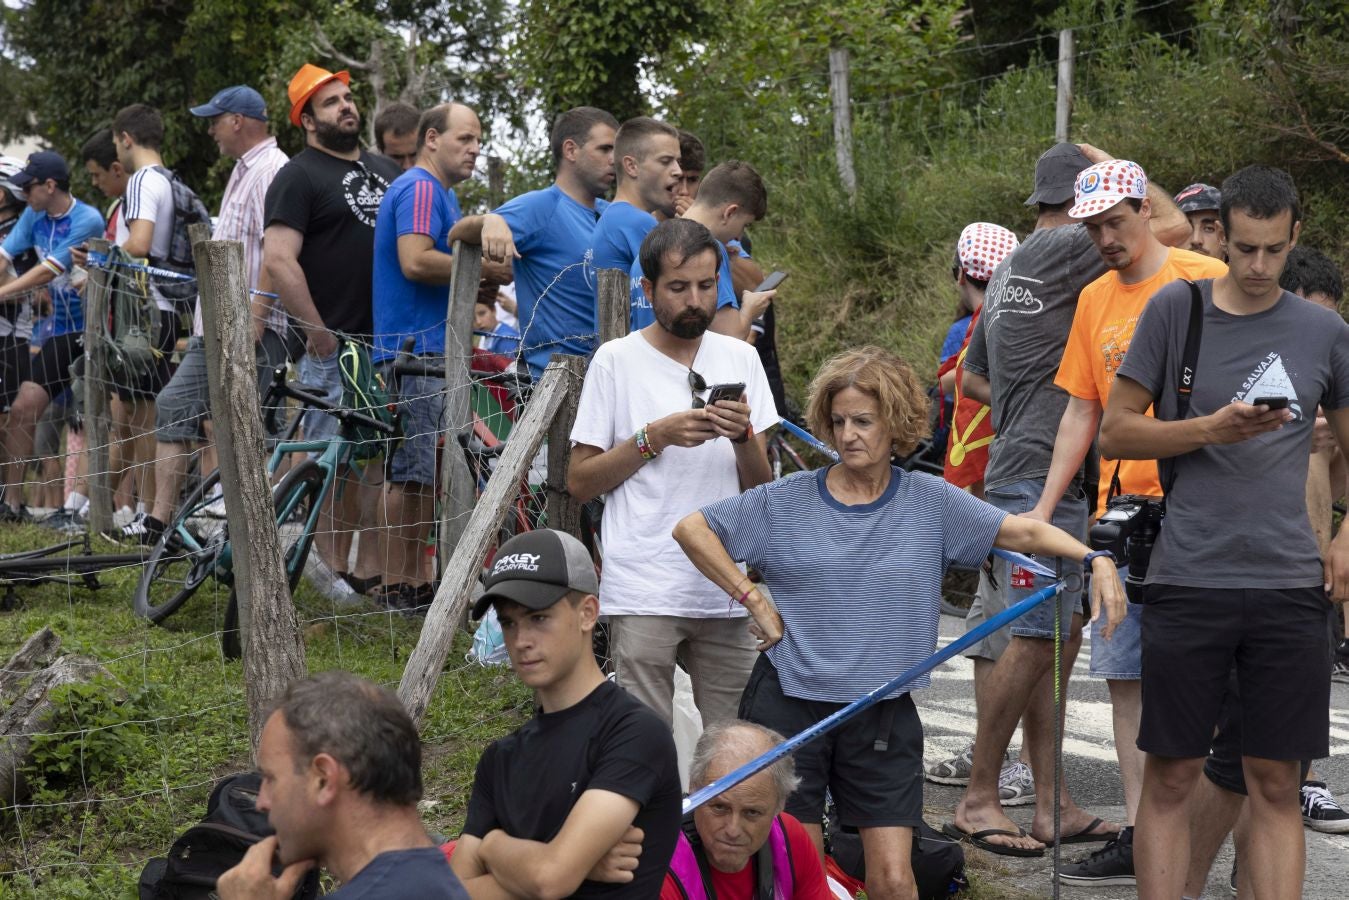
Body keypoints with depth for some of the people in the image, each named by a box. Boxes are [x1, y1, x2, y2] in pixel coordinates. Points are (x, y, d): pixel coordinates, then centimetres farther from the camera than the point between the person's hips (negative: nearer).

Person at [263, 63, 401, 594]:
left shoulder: (385, 171, 19)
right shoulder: (299, 177, -4)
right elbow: (279, 259, -14)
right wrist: (318, 332, -16)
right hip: (335, 346, -7)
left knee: (380, 461, 7)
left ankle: (371, 569, 12)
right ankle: (329, 572, 1)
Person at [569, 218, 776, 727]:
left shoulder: (740, 359, 11)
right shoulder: (617, 361, 0)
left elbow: (761, 489, 10)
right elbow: (580, 483, -1)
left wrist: (743, 435, -10)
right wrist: (656, 437, -11)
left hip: (726, 591, 4)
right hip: (643, 592, -4)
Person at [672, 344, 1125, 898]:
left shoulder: (930, 503, 2)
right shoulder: (786, 501, 0)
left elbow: (1024, 532, -4)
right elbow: (692, 529, 4)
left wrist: (1094, 559, -20)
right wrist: (753, 601, -2)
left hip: (884, 715, 1)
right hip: (788, 704, 0)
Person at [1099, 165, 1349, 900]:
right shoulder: (1174, 309, 3)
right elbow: (1115, 432, 1)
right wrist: (1212, 430, -13)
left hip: (1289, 584, 2)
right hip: (1187, 581, -2)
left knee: (1276, 784, 4)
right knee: (1170, 778, 2)